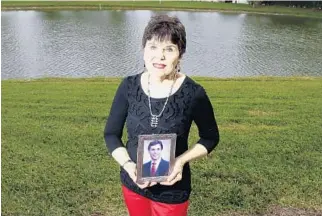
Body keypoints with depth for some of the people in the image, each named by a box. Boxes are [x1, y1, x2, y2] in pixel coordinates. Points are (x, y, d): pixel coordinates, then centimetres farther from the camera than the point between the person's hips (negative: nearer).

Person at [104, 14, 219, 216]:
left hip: (173, 189, -3)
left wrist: (181, 160, -19)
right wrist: (127, 165, -18)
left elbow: (210, 137, -3)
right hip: (132, 183, 3)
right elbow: (111, 134, -1)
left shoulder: (193, 93, -17)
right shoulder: (129, 87, -10)